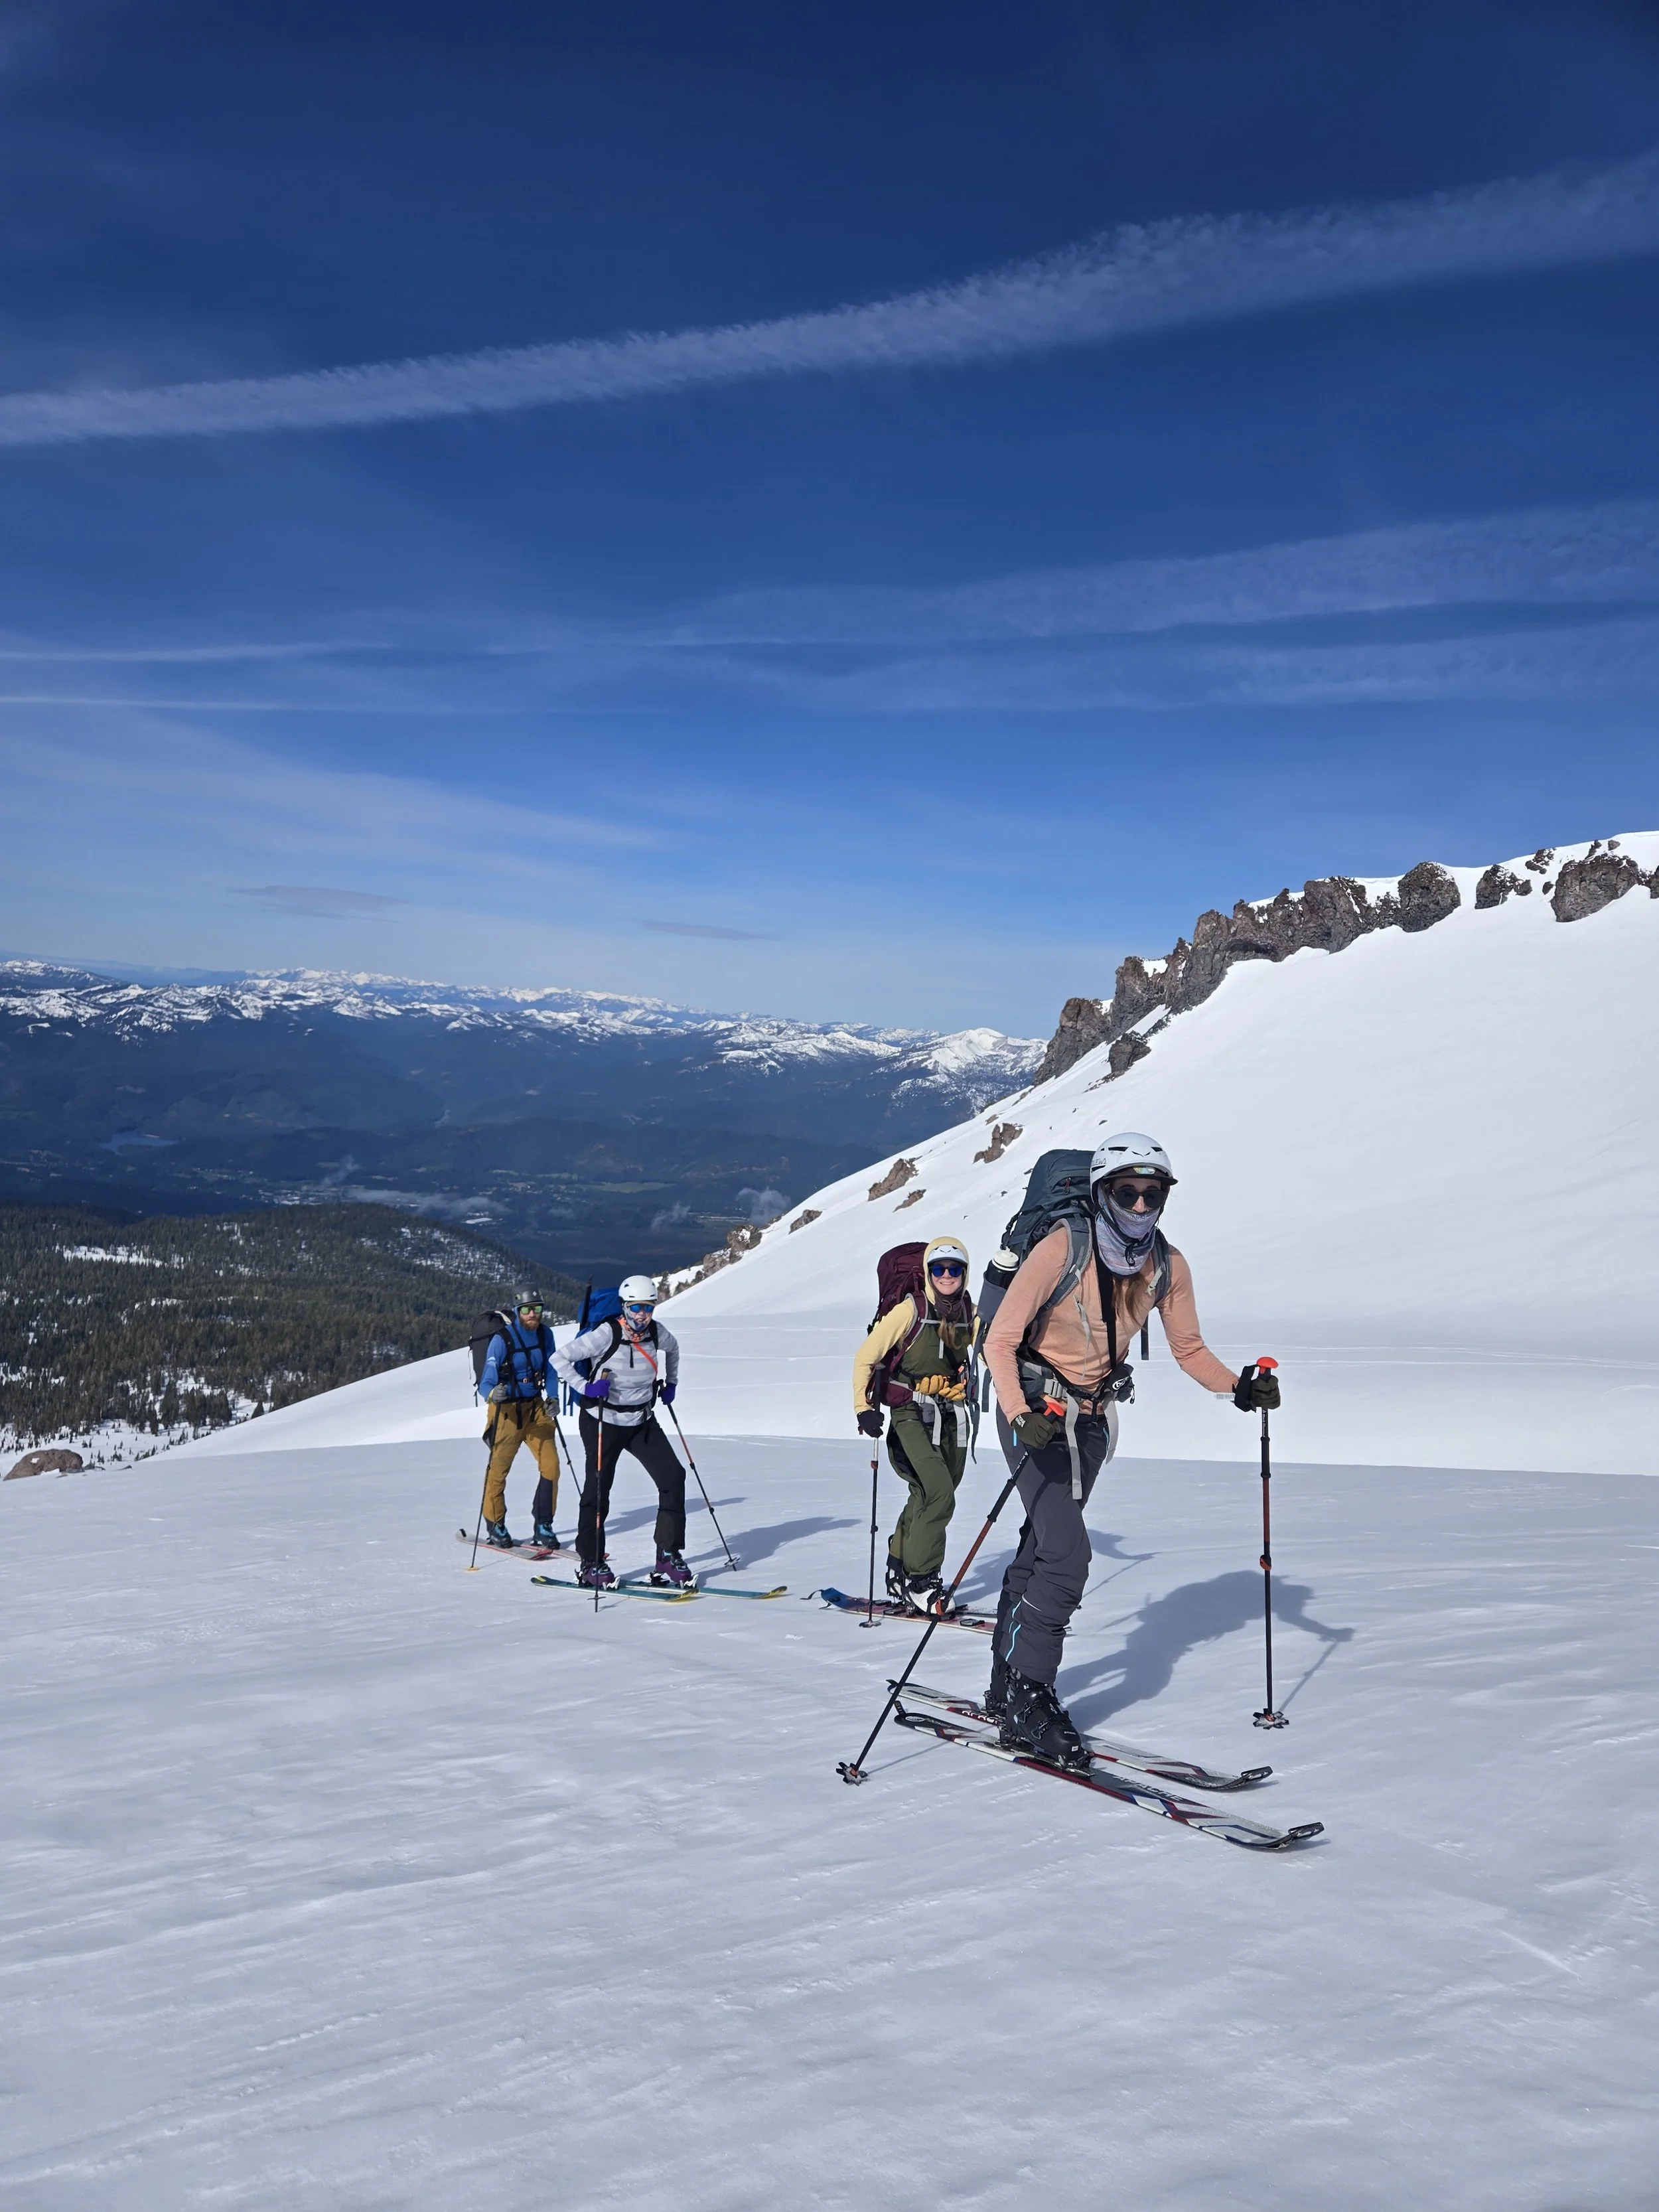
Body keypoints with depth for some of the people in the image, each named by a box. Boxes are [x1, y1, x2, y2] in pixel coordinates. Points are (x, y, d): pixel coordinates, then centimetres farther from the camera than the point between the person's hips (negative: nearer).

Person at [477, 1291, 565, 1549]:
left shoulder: (545, 1334, -2)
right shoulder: (502, 1340, -16)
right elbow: (486, 1382, -18)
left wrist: (552, 1398, -7)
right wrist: (493, 1393, -40)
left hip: (536, 1407, 4)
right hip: (507, 1409, -4)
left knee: (551, 1464, -5)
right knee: (498, 1468, 1)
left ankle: (543, 1524, 9)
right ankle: (495, 1524, 21)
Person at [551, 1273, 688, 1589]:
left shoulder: (658, 1333, -3)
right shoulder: (606, 1334, -19)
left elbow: (672, 1351, 22)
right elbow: (560, 1358, -15)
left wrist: (670, 1383, 13)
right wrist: (585, 1388, -23)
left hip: (643, 1422, 5)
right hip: (603, 1422, -5)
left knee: (674, 1478, -7)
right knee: (598, 1490, -1)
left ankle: (668, 1558, -1)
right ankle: (590, 1565, 15)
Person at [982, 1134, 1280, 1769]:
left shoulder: (1167, 1267, -7)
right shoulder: (1061, 1250, -23)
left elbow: (1190, 1350, 3)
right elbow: (1000, 1341, -21)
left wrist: (1237, 1387, -15)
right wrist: (1021, 1414, -35)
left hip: (1091, 1417, 6)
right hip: (1034, 1408, -6)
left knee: (1041, 1549, 15)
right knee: (1068, 1555, -16)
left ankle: (1007, 1685, 30)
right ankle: (1027, 1705, -4)